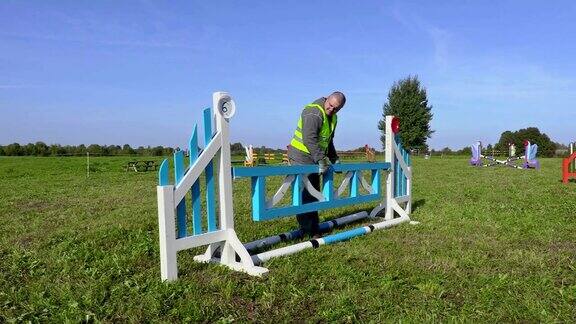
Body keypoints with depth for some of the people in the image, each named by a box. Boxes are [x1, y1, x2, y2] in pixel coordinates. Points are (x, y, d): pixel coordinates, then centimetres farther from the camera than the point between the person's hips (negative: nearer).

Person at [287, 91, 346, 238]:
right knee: (305, 195, -8)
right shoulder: (313, 113, -19)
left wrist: (334, 158, 14)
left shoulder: (332, 117, 13)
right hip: (301, 157, -10)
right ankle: (310, 231, -4)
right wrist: (321, 159, -31)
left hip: (313, 159, 10)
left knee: (313, 194, 11)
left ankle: (310, 227, 19)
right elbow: (309, 139, -29)